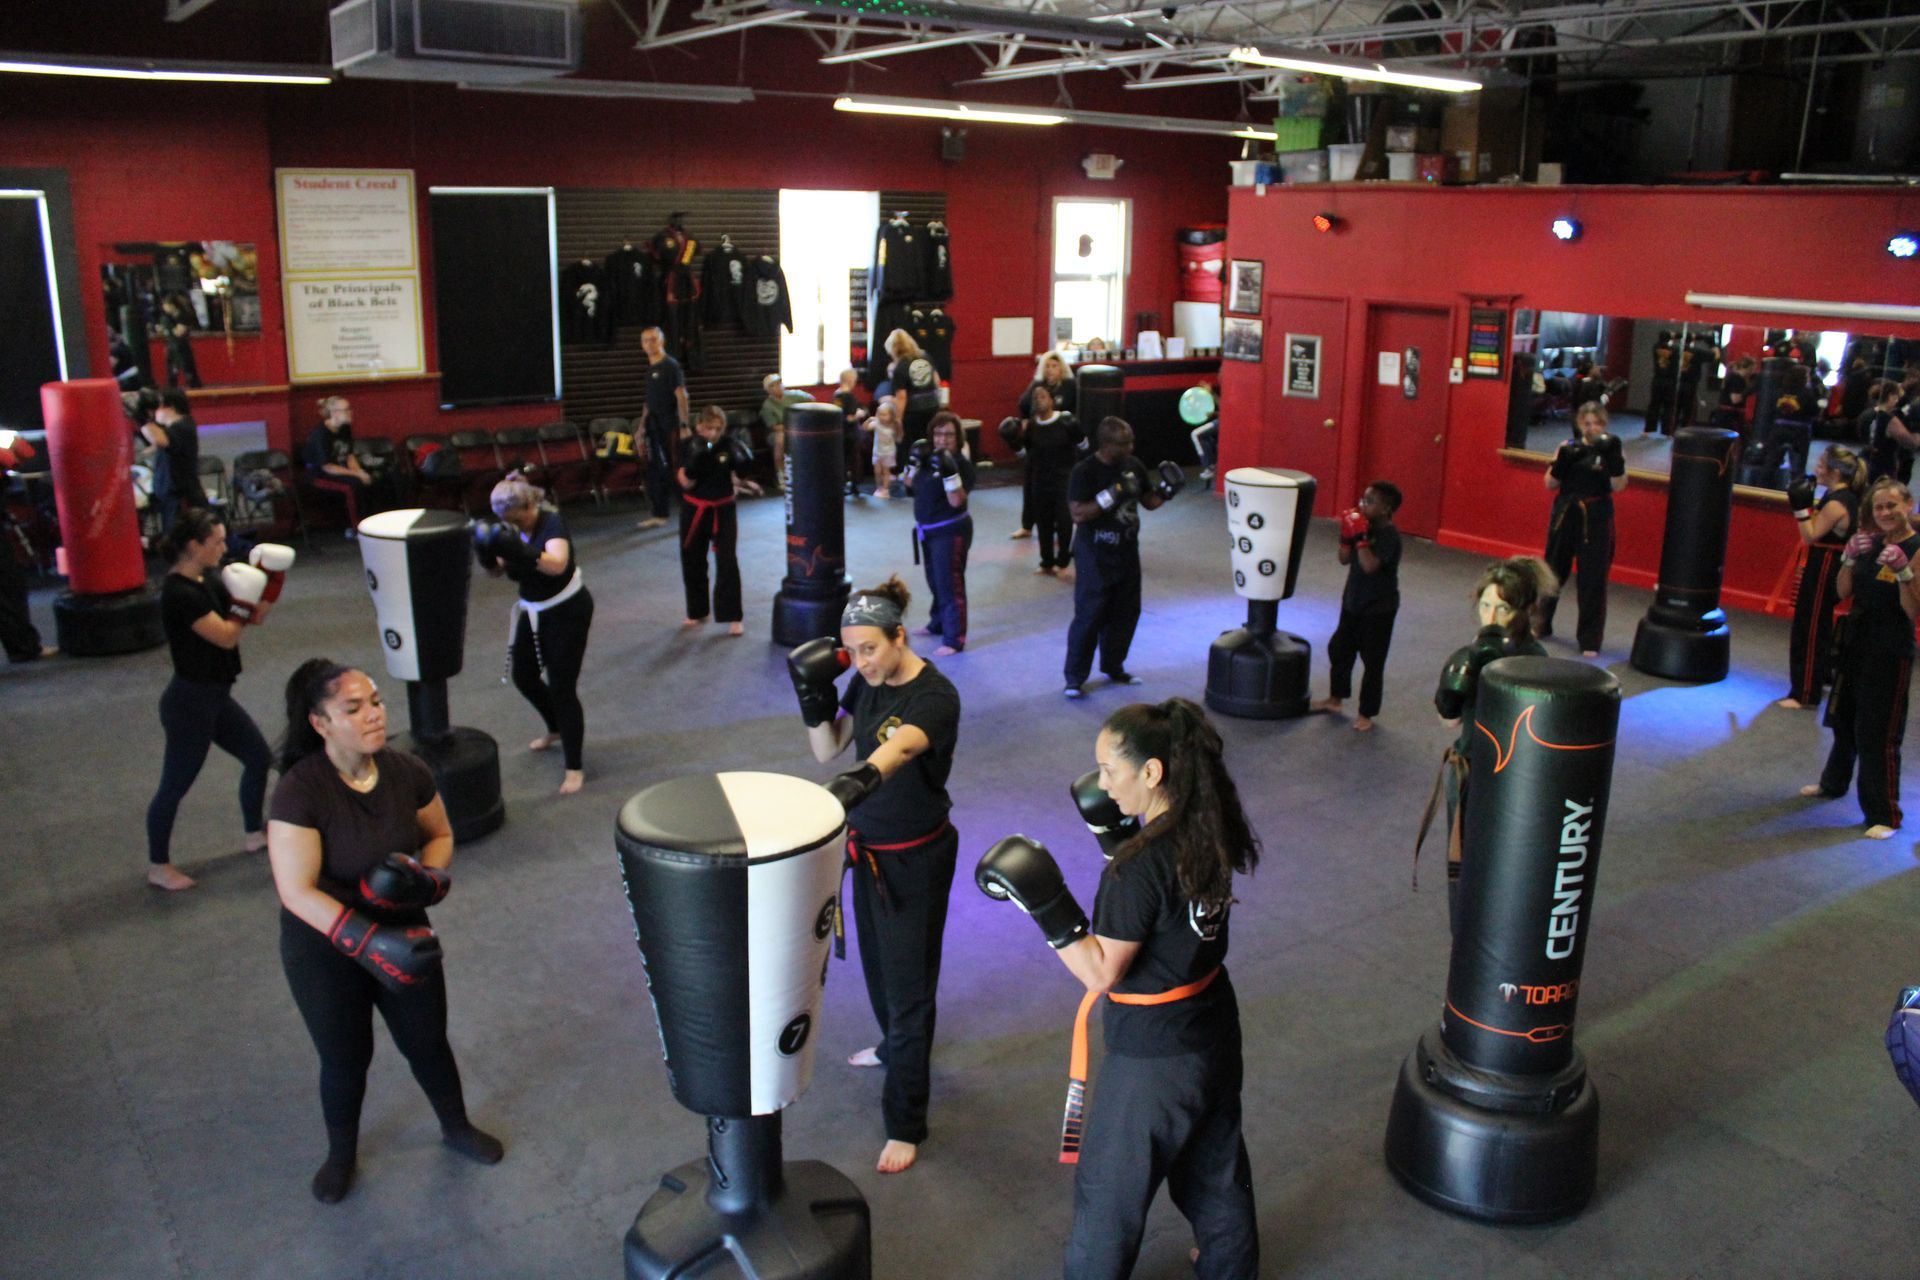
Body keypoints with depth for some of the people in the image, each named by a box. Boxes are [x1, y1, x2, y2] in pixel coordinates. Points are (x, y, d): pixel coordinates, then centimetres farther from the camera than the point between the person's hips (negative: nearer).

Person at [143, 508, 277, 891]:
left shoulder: (208, 580, 5)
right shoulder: (180, 593, -24)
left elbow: (256, 617, 7)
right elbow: (227, 636, -24)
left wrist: (269, 582, -6)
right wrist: (244, 600, -12)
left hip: (215, 697, 10)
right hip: (190, 701, -10)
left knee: (259, 758, 19)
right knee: (176, 785, 4)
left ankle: (256, 834, 38)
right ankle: (158, 867, 19)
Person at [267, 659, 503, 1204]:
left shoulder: (408, 772, -14)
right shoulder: (300, 792, -26)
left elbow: (440, 834, 4)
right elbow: (296, 892, -27)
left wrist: (428, 875, -17)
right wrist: (367, 941, -33)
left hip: (404, 934, 3)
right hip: (325, 950, -3)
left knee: (427, 1042, 17)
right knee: (345, 1058, 15)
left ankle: (457, 1127, 45)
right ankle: (341, 1155, 44)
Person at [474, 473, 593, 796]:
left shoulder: (551, 524, -25)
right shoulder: (511, 529, -5)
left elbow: (558, 564, -43)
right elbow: (497, 571, -2)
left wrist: (522, 553, -58)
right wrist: (486, 552, -24)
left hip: (567, 611, -8)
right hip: (533, 611, 8)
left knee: (562, 687, -8)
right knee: (523, 676, 21)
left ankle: (574, 768, 2)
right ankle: (556, 729, 49)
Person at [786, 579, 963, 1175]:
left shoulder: (935, 697, -27)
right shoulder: (868, 682, -4)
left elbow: (901, 746, -48)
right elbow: (826, 750, 1)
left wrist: (861, 778, -68)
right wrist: (814, 695, -16)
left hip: (917, 857, -8)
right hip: (868, 845, 8)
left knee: (909, 985, 0)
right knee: (876, 962, 26)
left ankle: (905, 1125, 14)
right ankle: (894, 1047, 55)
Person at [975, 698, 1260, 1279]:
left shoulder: (1139, 866, -29)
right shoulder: (1211, 831, -7)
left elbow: (1102, 972, -22)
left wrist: (1045, 906, -27)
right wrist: (1120, 840, 4)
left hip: (1153, 1056, -8)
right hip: (1213, 1030, 8)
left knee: (1109, 1189, 12)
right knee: (1216, 1166, 29)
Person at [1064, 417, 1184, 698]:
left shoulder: (1133, 465, 3)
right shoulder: (1085, 472, -17)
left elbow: (1148, 501, 14)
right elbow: (1078, 514, -24)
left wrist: (1166, 488, -6)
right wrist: (1111, 496, -30)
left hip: (1126, 552, 7)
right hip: (1095, 556, -7)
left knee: (1126, 612, 14)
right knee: (1089, 615, -5)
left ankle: (1113, 667, 32)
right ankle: (1075, 678, 6)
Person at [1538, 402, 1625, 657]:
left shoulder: (1609, 450, -4)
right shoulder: (1568, 447, 1)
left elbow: (1619, 486, -13)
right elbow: (1550, 484, 1)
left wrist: (1614, 459, -24)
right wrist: (1562, 462, -16)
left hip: (1596, 520, -2)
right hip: (1565, 515, 3)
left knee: (1593, 579, -2)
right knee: (1553, 570, 15)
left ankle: (1590, 641, 6)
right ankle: (1540, 624, 33)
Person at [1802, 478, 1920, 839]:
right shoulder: (1871, 544, 3)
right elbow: (1843, 592, 4)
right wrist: (1850, 558, -10)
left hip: (1891, 652, -7)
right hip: (1856, 642, 7)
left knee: (1878, 733, -4)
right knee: (1844, 719, 23)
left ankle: (1885, 815, 7)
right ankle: (1833, 784, 44)